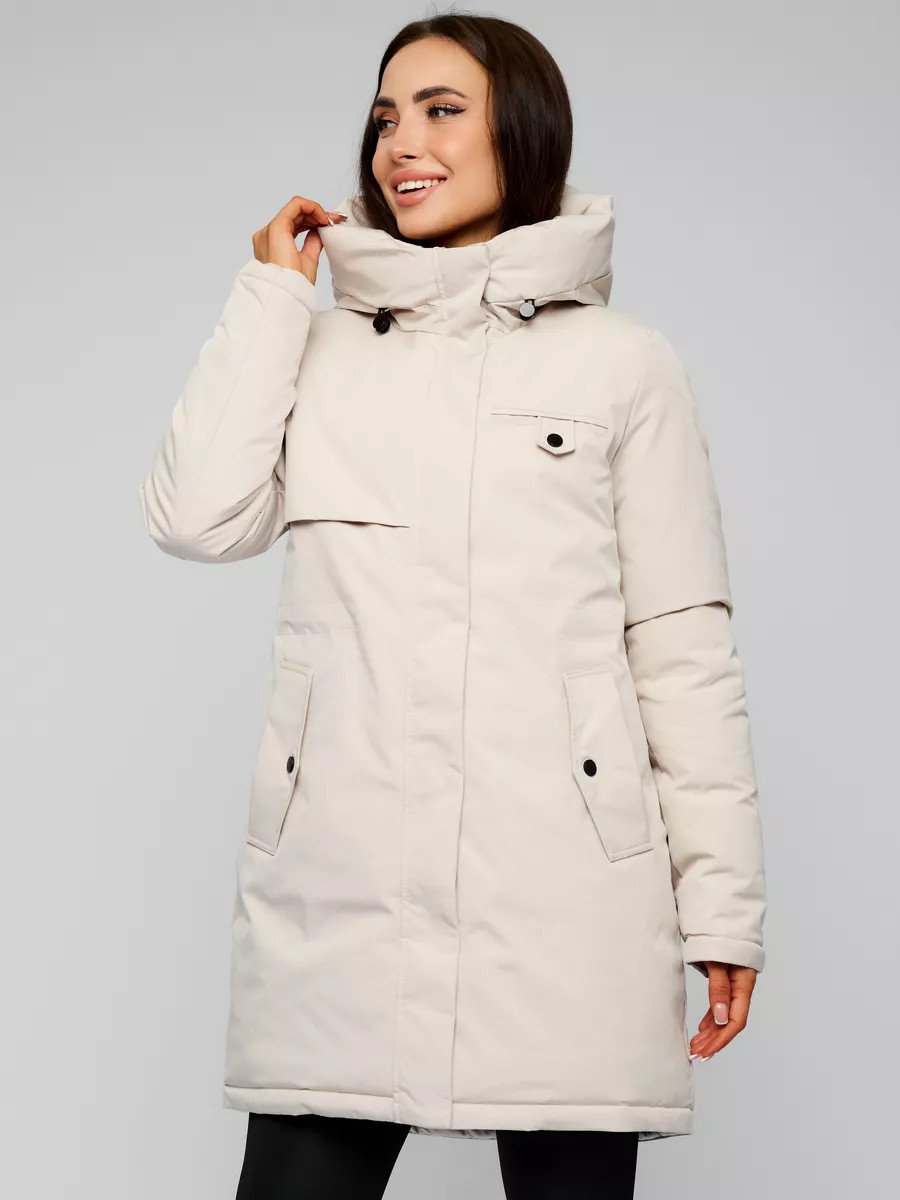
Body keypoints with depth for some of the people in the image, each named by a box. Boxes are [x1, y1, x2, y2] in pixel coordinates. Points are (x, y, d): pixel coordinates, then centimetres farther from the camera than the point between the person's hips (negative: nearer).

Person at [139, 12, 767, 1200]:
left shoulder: (624, 363, 8)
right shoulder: (318, 354, 15)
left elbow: (683, 643, 5)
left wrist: (722, 895, 0)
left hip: (561, 879, -1)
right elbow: (197, 518, -2)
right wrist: (272, 298, 6)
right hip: (337, 879, 2)